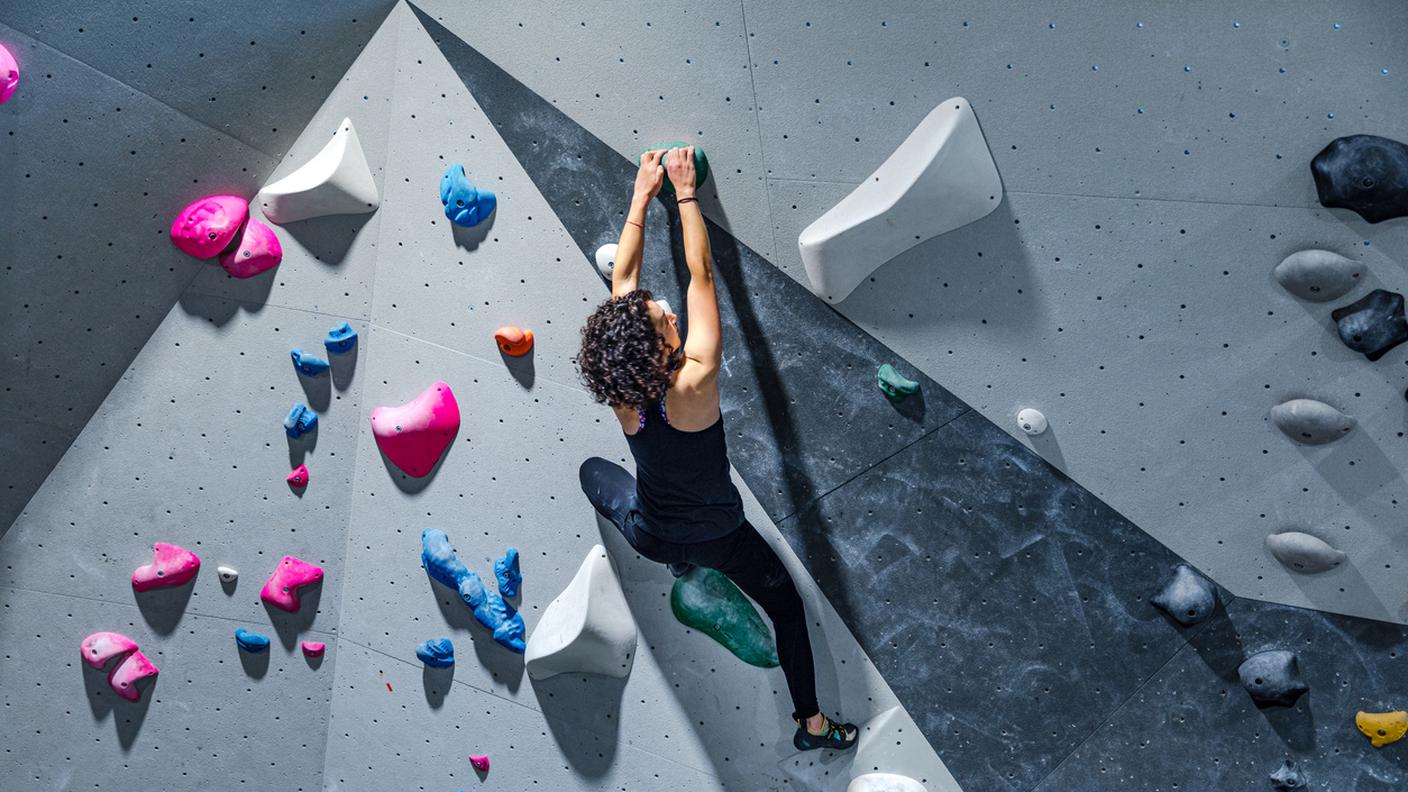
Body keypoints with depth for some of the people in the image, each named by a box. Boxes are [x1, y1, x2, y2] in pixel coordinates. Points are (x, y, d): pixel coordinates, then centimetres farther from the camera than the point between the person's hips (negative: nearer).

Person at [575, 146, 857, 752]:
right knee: (787, 607, 20)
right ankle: (812, 724, 32)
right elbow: (701, 272, -24)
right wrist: (684, 192, -15)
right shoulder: (693, 384, -33)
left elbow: (622, 278, -13)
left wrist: (642, 194, -7)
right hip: (718, 536, -3)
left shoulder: (621, 393, -21)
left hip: (650, 535, 4)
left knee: (594, 470, 33)